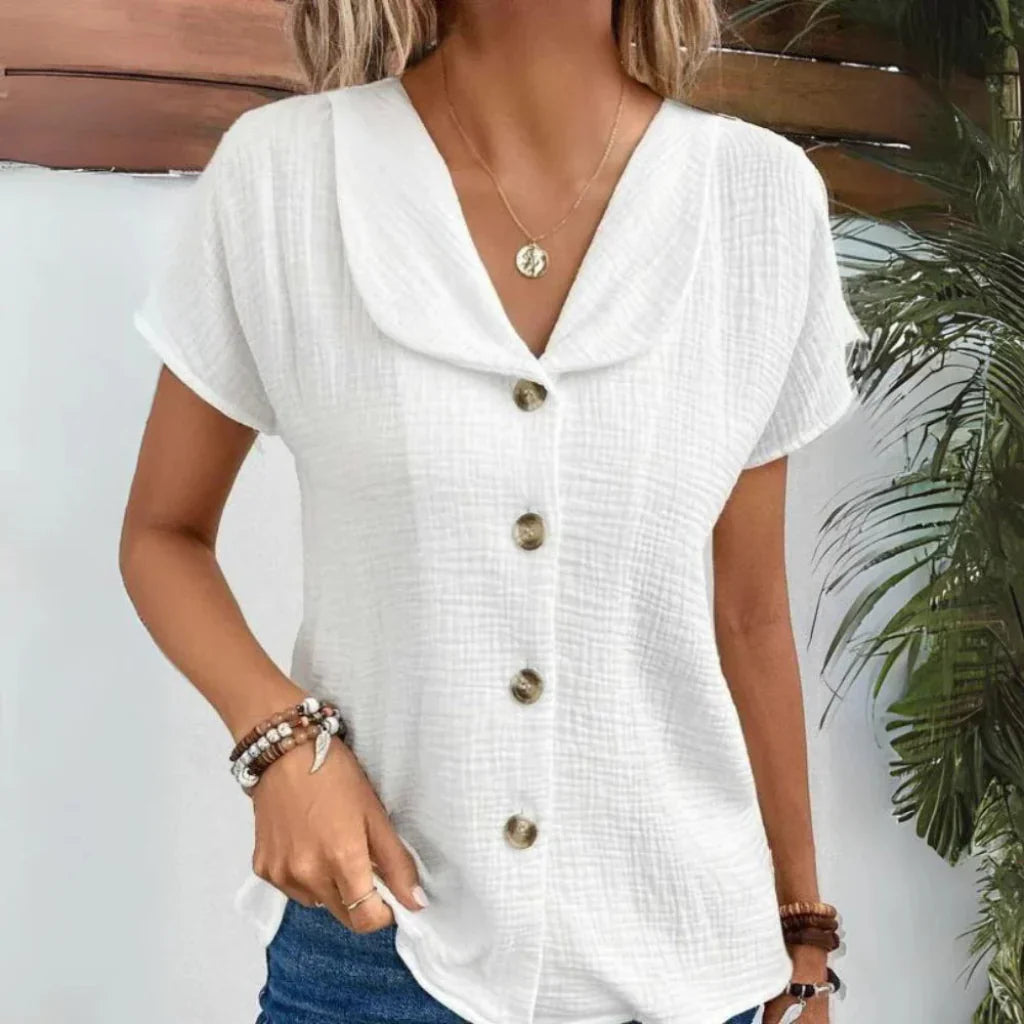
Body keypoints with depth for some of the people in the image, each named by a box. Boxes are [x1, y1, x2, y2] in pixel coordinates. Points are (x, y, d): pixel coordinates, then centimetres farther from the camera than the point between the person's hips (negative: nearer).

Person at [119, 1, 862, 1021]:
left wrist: (802, 929, 10)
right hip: (370, 940, -1)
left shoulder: (765, 196, -6)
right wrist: (280, 738, -15)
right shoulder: (279, 172, -9)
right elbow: (162, 534, 3)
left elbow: (746, 607, 3)